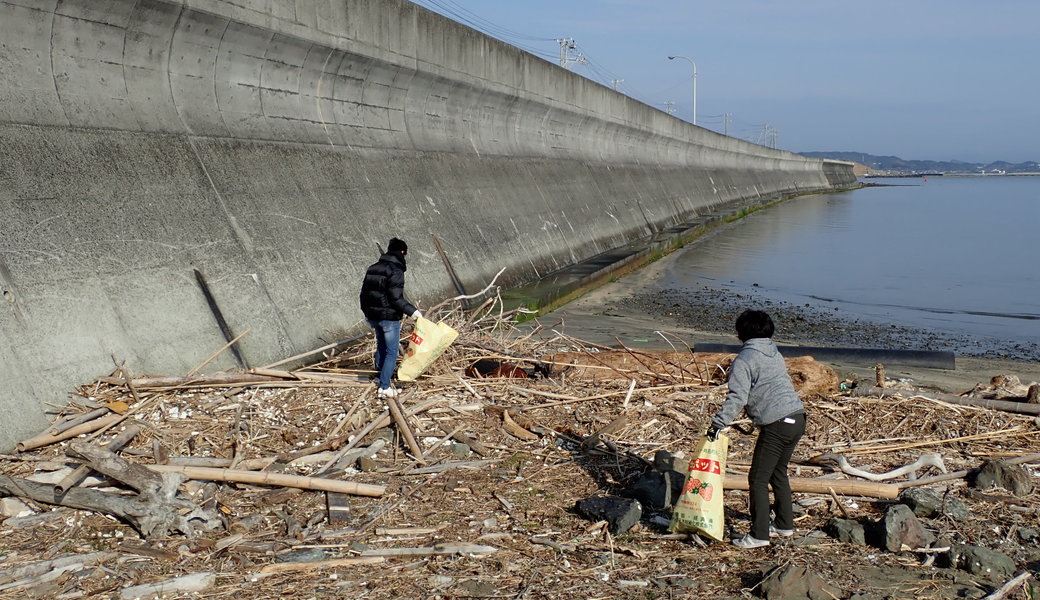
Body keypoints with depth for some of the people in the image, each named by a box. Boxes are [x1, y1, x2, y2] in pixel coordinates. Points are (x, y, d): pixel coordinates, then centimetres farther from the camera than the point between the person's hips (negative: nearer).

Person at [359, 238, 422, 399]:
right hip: (389, 317, -8)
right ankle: (384, 387, -3)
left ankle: (379, 377, 36)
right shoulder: (396, 270, -17)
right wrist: (411, 310, -15)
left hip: (373, 316, 8)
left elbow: (364, 293, 15)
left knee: (381, 346, 25)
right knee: (392, 351, 0)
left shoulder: (373, 268, 9)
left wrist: (366, 311, 27)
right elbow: (396, 298, -22)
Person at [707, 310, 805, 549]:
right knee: (778, 473, 23)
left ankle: (759, 535, 0)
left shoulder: (744, 360, -8)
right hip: (797, 419, 9)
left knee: (758, 479, -1)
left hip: (776, 425, -9)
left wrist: (718, 423, -15)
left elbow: (737, 397, -17)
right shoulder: (775, 354, 18)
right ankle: (784, 525, 31)